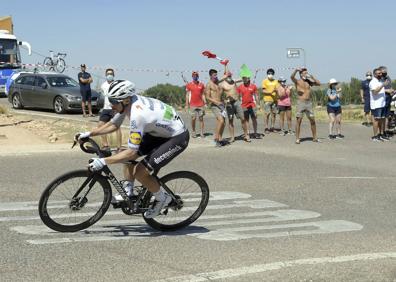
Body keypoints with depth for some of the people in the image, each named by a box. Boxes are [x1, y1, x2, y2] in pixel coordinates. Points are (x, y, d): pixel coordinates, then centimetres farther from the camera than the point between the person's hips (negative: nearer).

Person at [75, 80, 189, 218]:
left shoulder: (137, 115, -33)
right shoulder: (129, 102, -7)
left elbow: (131, 152, -31)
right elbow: (113, 124, 11)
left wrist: (103, 161, -31)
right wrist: (89, 134, 4)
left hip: (178, 138, -9)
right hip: (161, 131, 9)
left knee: (140, 172, -14)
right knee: (128, 157, 7)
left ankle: (162, 198, 8)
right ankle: (128, 193, 21)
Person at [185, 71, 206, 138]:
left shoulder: (201, 85, 8)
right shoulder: (189, 85, 3)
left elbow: (203, 95, 12)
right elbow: (187, 95, 4)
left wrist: (205, 103, 5)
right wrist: (187, 105, -1)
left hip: (201, 105, 2)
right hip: (193, 105, -1)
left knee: (201, 118, 0)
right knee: (193, 118, -2)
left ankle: (202, 133, 2)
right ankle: (193, 132, 11)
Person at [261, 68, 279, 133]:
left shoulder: (276, 81, 12)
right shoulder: (265, 81, 1)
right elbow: (263, 91, -5)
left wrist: (276, 90, -17)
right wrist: (270, 92, -19)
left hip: (274, 99, 4)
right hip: (267, 100, -4)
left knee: (274, 113, 5)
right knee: (267, 113, -7)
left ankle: (272, 127, 13)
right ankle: (266, 128, -5)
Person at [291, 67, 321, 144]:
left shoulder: (309, 82, 12)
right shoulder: (297, 81, 0)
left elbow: (319, 83, 11)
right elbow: (292, 77, -18)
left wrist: (312, 77, 4)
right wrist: (296, 70, -28)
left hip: (309, 103, 4)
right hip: (301, 102, -4)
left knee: (312, 120, 4)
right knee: (299, 120, -6)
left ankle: (314, 138, 13)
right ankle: (297, 139, -4)